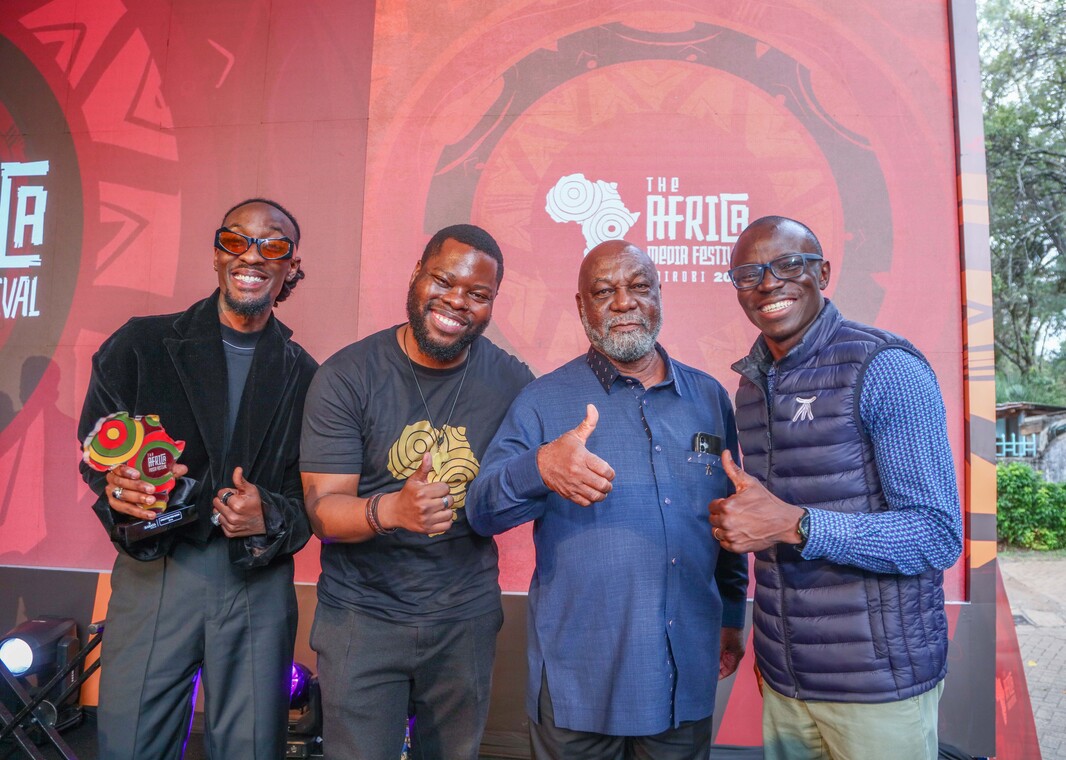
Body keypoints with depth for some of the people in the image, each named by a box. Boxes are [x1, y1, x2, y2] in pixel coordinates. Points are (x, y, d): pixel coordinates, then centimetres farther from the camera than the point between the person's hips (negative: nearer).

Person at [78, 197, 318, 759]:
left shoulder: (305, 375, 5)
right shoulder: (139, 345, 3)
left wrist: (269, 520, -15)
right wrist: (117, 487, -20)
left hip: (259, 583, 1)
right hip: (153, 573, 0)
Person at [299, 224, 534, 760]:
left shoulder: (511, 381, -6)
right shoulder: (346, 375, -12)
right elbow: (322, 509, -14)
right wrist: (390, 510, -33)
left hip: (466, 616, 2)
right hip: (361, 613, -2)